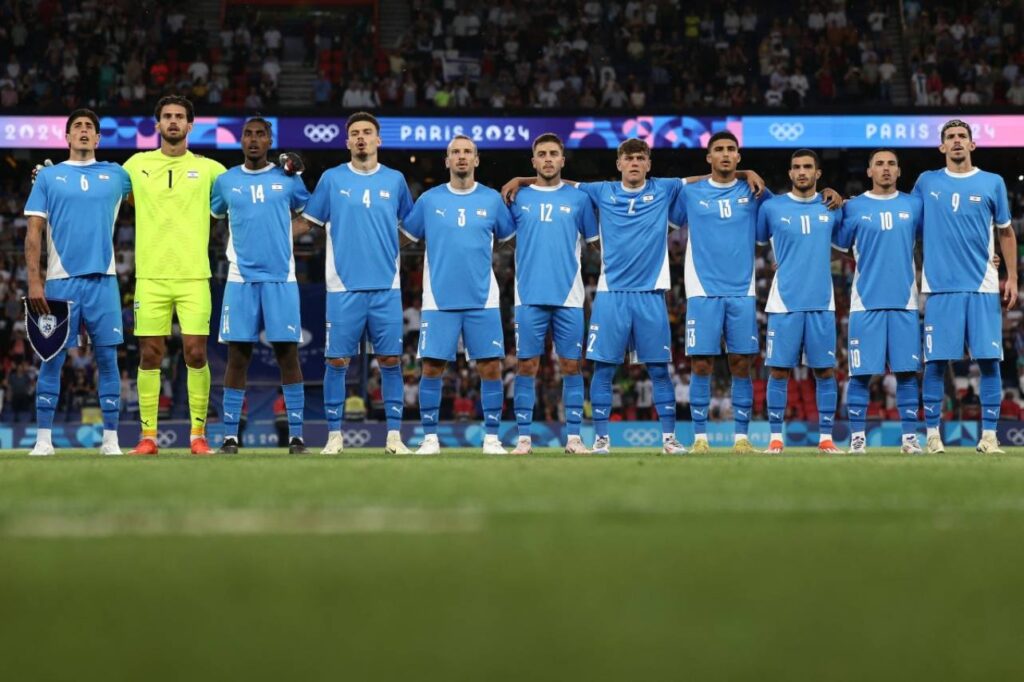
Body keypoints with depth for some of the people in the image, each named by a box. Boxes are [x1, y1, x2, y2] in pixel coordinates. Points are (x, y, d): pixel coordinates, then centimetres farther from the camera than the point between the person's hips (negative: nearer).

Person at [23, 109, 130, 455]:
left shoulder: (115, 175, 12)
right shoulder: (48, 176, 7)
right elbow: (33, 233, 4)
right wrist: (34, 281, -5)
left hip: (102, 280, 1)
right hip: (60, 280, -1)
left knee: (107, 358, 0)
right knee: (52, 359, -2)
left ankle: (110, 438, 4)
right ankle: (43, 438, 2)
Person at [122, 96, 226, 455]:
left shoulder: (207, 169, 7)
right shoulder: (137, 165, 9)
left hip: (194, 276, -1)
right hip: (151, 276, 1)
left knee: (196, 354, -5)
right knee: (150, 355, 1)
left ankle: (198, 435, 4)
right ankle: (148, 435, 7)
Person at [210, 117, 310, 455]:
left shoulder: (287, 179, 7)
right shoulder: (226, 181, 9)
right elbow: (211, 215, 23)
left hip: (281, 278, -1)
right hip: (241, 278, 1)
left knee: (288, 355, -2)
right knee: (237, 357, 0)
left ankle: (296, 435, 2)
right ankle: (230, 436, 3)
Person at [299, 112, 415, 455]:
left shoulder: (395, 180, 9)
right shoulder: (332, 179, 4)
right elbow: (307, 221, 9)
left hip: (386, 286, 1)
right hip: (343, 286, -1)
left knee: (391, 359, 0)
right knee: (337, 361, -2)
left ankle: (394, 435, 5)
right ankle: (334, 435, 5)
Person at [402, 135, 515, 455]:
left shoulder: (492, 200, 6)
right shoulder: (429, 200, 5)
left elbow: (510, 237, 16)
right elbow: (405, 235, 12)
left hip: (482, 300, 0)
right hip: (439, 300, 0)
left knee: (490, 367, -3)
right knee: (432, 367, -3)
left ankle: (492, 438, 6)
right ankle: (430, 438, 6)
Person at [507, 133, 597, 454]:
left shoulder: (578, 198, 7)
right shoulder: (518, 197, 7)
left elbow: (595, 240, 11)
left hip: (569, 296, 0)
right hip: (529, 296, 0)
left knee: (571, 365, 1)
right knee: (526, 365, -1)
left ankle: (574, 436, 5)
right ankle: (524, 437, 3)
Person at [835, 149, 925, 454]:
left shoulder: (913, 205, 9)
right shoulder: (853, 207, 5)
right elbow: (839, 244, 10)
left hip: (904, 302, 2)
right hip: (866, 302, -1)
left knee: (907, 371, 1)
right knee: (861, 372, -3)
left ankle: (910, 437, 6)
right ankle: (857, 436, 3)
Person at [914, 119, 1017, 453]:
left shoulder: (992, 183, 9)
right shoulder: (927, 182, 9)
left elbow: (1006, 232, 14)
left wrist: (1012, 277, 8)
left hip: (983, 287, 0)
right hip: (940, 287, 0)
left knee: (989, 360, -4)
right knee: (935, 362, -3)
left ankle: (989, 435, 0)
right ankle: (933, 434, 4)